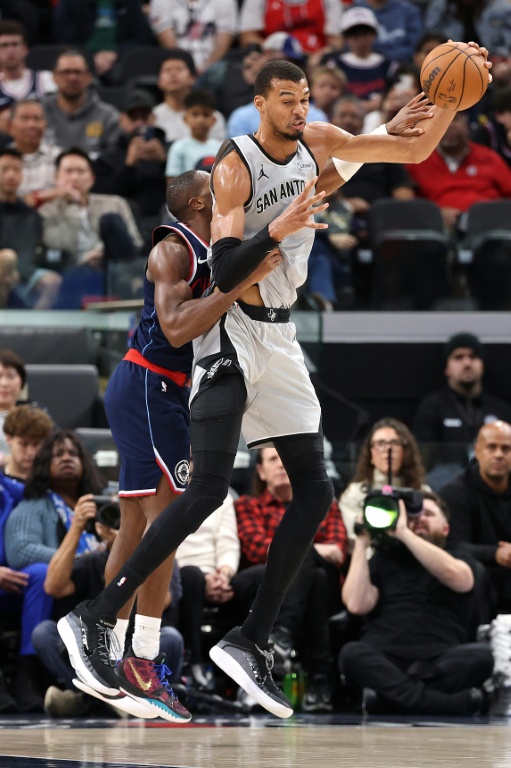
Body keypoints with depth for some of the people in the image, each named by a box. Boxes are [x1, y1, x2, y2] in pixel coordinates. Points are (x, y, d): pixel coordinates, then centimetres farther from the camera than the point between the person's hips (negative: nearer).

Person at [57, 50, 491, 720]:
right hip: (231, 333, -8)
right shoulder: (235, 168, -16)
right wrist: (276, 231, -38)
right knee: (209, 490, -18)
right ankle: (94, 619, -16)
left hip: (279, 338, 8)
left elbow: (414, 149, 11)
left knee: (314, 492, 1)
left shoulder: (315, 144, 5)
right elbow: (223, 273, -23)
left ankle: (251, 641, 4)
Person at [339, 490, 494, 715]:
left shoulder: (459, 560, 22)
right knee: (352, 654, -33)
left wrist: (403, 533, -6)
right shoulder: (384, 560, 25)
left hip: (439, 664, 0)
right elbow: (356, 604, 7)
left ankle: (390, 694, -34)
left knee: (480, 655, -31)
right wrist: (362, 544, 9)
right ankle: (453, 704, -43)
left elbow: (455, 576, -5)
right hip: (383, 661, 0)